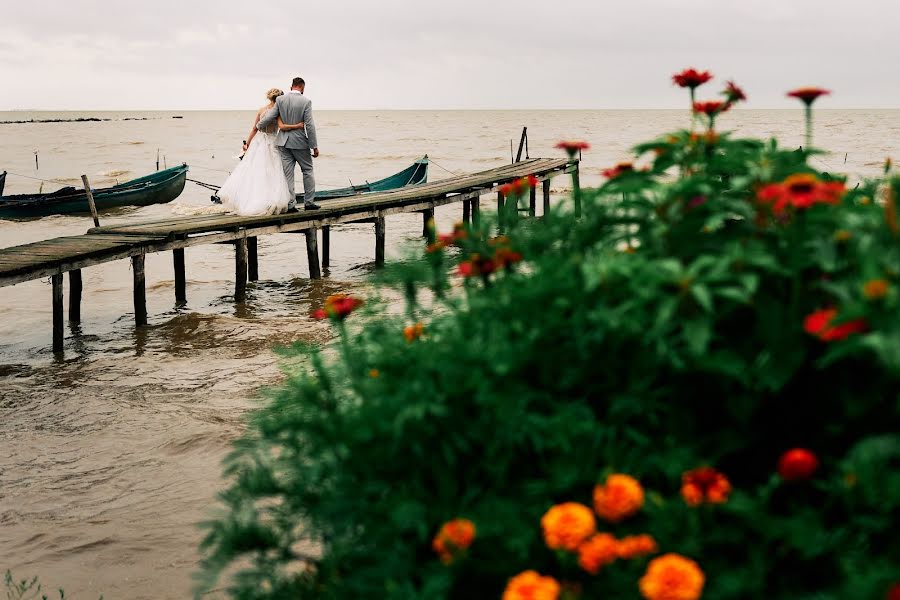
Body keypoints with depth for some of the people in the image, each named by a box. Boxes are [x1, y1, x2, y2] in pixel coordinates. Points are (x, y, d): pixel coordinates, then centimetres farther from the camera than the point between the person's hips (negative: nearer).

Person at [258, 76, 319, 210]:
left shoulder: (280, 99, -3)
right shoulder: (306, 101, -11)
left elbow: (269, 117, -3)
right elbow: (309, 126, -12)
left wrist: (258, 126, 18)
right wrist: (315, 146, -7)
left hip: (284, 141, 3)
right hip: (300, 141, -3)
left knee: (287, 173, 6)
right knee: (307, 170, 12)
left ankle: (290, 203, 4)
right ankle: (309, 202, 12)